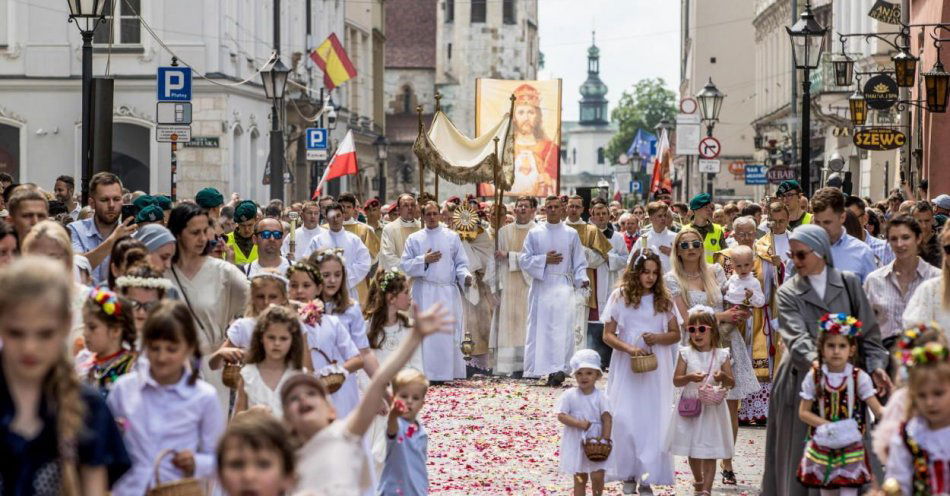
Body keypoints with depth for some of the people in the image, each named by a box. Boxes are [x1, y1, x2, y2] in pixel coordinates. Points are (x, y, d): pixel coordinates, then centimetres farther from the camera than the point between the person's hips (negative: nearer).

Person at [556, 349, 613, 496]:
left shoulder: (600, 397, -5)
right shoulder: (569, 395, -6)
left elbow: (607, 419, -7)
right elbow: (561, 416, -11)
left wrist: (605, 439, -15)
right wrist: (580, 424, -21)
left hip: (596, 442, 0)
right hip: (576, 443, 0)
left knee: (597, 476, -6)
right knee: (580, 479, 8)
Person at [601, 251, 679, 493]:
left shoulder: (664, 300, 5)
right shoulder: (620, 297, 0)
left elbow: (676, 334, 9)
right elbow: (608, 335, -1)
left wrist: (658, 338, -12)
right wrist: (629, 348, -18)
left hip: (656, 370, 2)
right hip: (627, 368, -1)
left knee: (652, 420, -1)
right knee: (625, 420, -6)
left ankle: (646, 477, 6)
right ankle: (628, 474, 7)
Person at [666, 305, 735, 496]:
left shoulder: (721, 355, -2)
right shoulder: (686, 354, -2)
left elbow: (731, 383, 0)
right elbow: (676, 380, -3)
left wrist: (724, 377, -22)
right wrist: (689, 377, -22)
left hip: (712, 409, -1)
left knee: (710, 452, -2)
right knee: (692, 450, 14)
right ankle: (698, 480, 38)